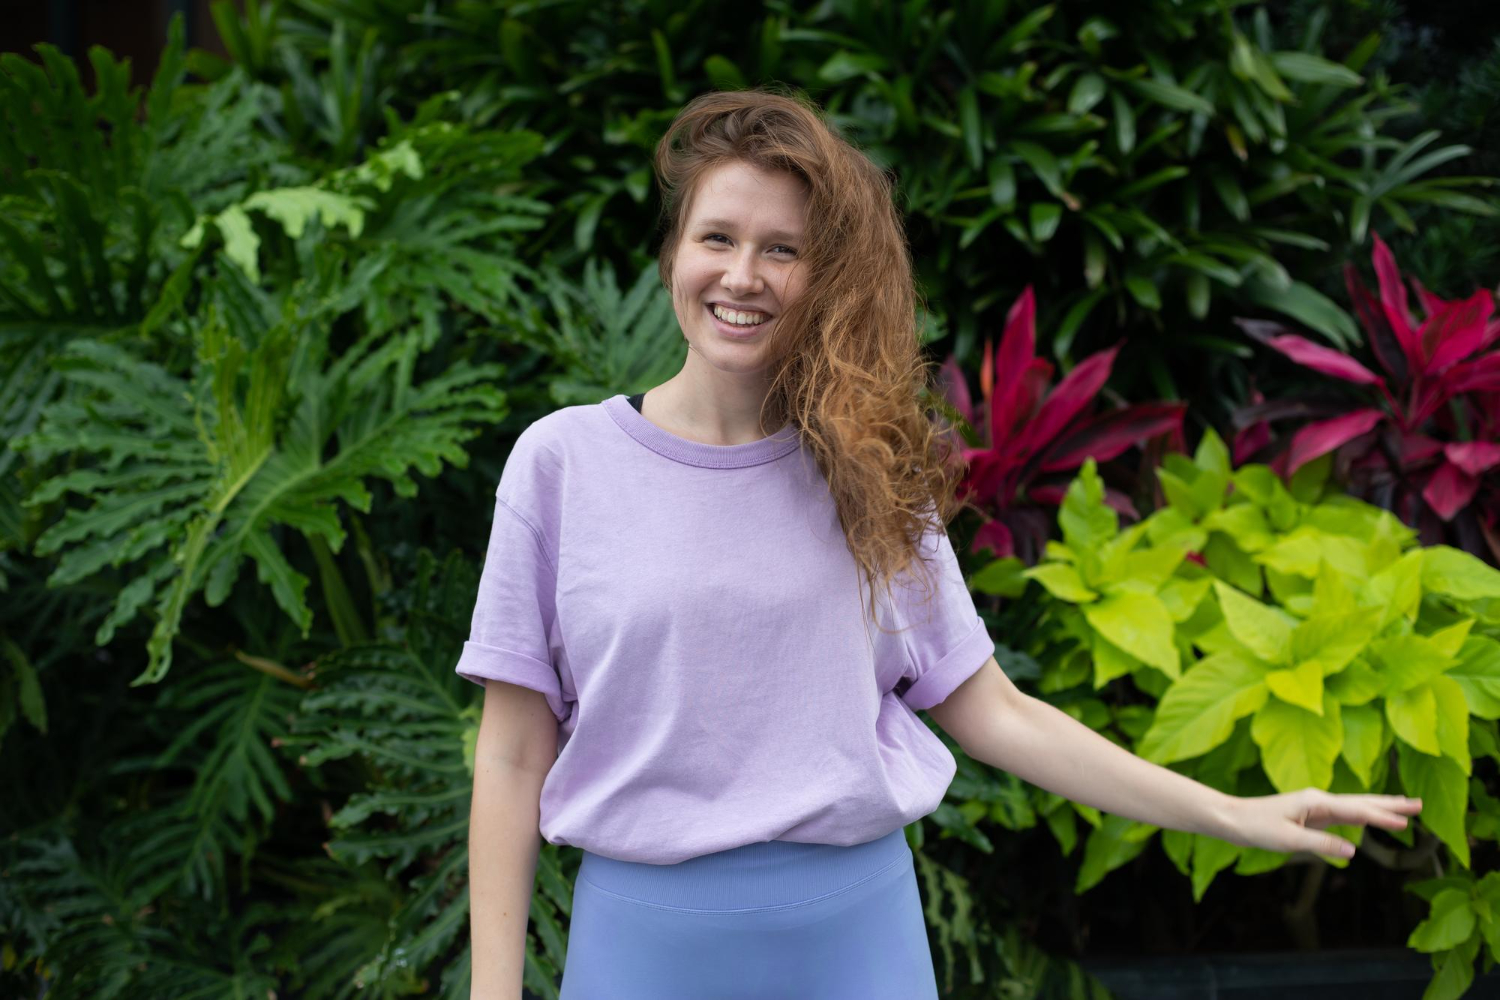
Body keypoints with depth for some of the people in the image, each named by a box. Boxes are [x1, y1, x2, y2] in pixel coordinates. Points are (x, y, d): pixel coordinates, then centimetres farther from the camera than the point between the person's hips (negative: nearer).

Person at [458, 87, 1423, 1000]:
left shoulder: (869, 476, 3)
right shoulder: (562, 460, -3)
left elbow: (991, 711, 4)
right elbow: (514, 755, -2)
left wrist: (1232, 815, 0)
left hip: (854, 922, 2)